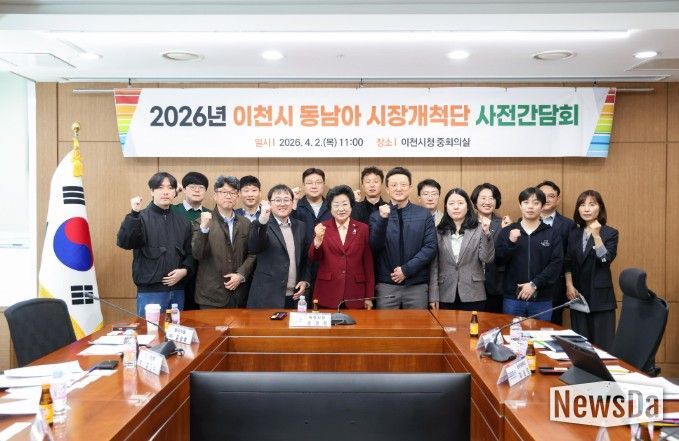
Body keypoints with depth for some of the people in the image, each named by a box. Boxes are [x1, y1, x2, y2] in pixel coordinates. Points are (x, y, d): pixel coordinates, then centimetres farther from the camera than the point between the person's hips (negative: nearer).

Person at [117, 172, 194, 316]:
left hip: (177, 290, 5)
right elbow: (124, 243, -20)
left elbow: (190, 252, 14)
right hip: (150, 291, -4)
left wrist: (185, 270, -5)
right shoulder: (142, 218, -4)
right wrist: (134, 213, -28)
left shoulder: (182, 221, 10)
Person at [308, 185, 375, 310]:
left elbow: (368, 264, 4)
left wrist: (369, 297, 3)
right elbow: (313, 258, -7)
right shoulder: (322, 228, 3)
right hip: (327, 295, 0)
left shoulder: (363, 228, 3)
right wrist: (318, 239, -26)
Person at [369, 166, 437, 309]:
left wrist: (407, 269, -11)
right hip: (386, 285, 0)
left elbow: (430, 247, -2)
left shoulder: (424, 214, 3)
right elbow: (374, 248, -6)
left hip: (417, 285, 0)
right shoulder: (377, 216, 3)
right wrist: (383, 220, -20)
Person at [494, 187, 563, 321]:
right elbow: (498, 260, -1)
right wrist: (510, 242, -17)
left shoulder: (552, 234, 3)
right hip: (513, 297, 0)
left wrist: (535, 284, -15)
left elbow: (556, 264, -5)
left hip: (542, 299, 0)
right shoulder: (508, 231, 5)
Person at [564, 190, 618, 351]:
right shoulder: (574, 233, 9)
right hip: (578, 295, 4)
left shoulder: (610, 233, -2)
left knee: (602, 343, -3)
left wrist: (596, 235, -24)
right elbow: (568, 262, 10)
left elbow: (606, 259, -16)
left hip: (600, 296, -4)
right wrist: (569, 285, -3)